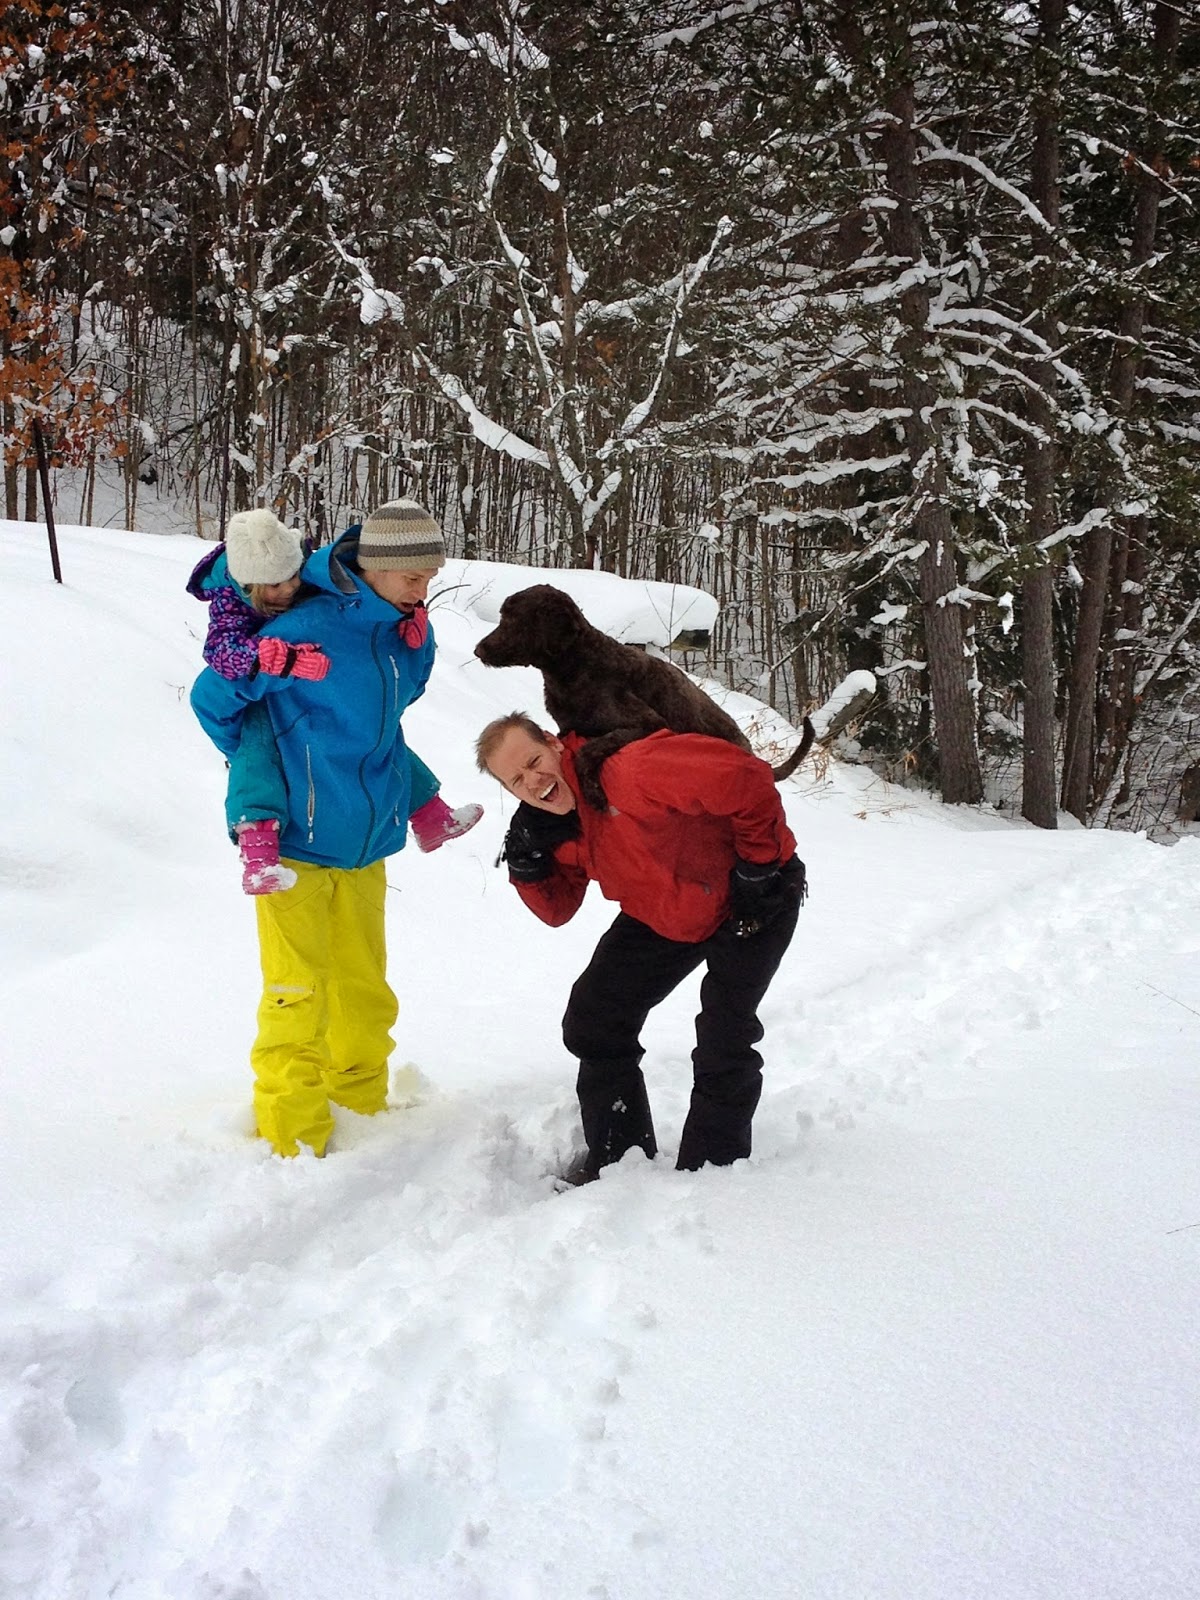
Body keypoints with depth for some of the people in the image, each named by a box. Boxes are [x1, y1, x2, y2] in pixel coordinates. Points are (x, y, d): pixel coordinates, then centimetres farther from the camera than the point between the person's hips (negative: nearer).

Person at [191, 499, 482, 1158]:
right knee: (298, 996, -2)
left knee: (364, 991, 14)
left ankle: (361, 1113, 28)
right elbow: (212, 695, -10)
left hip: (364, 843, 6)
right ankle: (293, 1141, 9)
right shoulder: (308, 631, -21)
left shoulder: (411, 634, 1)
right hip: (293, 841, -6)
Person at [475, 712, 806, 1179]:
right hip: (664, 913, 8)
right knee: (594, 1016, 5)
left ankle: (712, 1166, 6)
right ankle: (618, 1154, 18)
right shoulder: (549, 826, -11)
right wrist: (528, 868, -20)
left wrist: (758, 866, -28)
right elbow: (558, 909, 0)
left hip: (752, 897, -8)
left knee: (723, 1039, -13)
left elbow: (749, 780, -39)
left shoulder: (626, 770, -38)